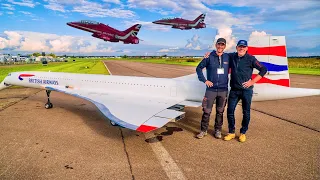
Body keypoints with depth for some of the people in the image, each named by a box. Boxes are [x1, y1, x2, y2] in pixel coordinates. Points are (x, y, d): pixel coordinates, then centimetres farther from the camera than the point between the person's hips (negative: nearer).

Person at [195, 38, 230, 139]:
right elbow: (199, 68, 3)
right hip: (211, 89, -2)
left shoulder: (227, 57, 4)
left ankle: (218, 130, 24)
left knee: (220, 112, 11)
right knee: (206, 111, 0)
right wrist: (204, 80, -4)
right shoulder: (209, 57, -1)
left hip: (223, 90, 2)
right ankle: (203, 130, 14)